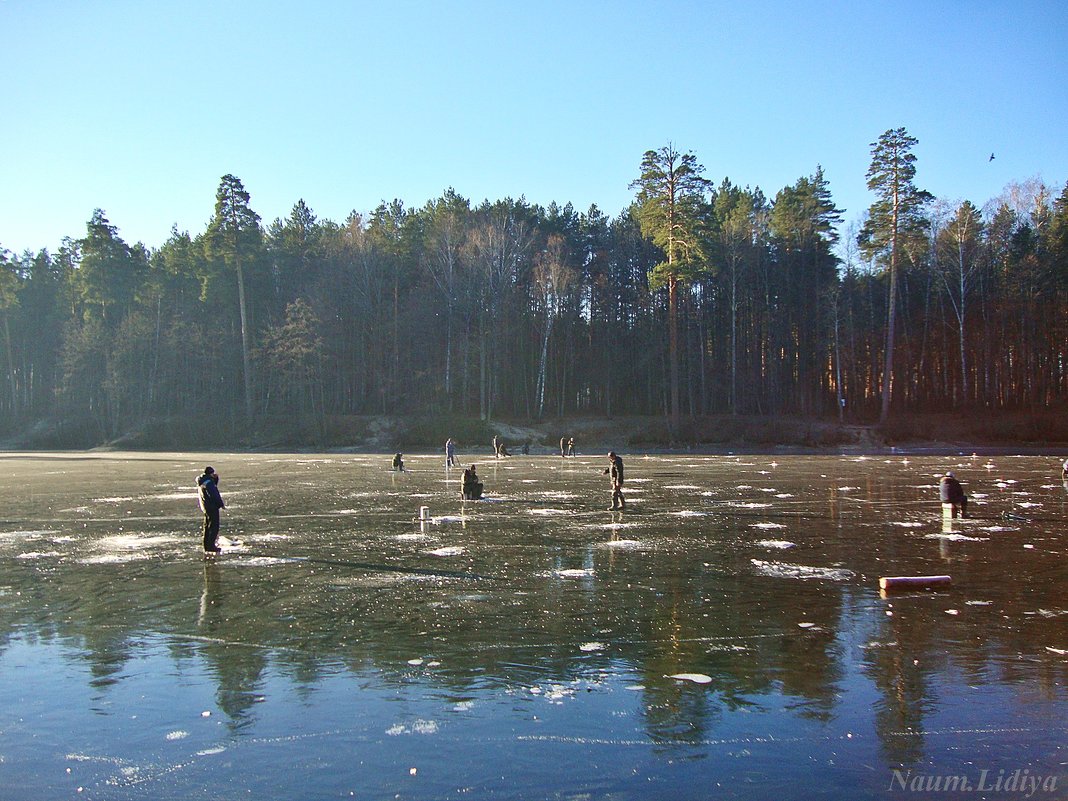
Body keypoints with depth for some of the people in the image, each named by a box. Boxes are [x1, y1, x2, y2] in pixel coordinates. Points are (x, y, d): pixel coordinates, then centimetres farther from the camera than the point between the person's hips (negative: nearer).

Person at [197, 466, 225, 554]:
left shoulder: (201, 482, 11)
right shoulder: (208, 482, -19)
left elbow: (214, 486, 23)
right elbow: (214, 495, -21)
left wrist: (215, 478, 7)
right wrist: (221, 504, -12)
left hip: (205, 507, 10)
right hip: (212, 507, -10)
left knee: (207, 527, 15)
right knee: (214, 527, -6)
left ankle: (206, 547, 19)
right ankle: (211, 546, -9)